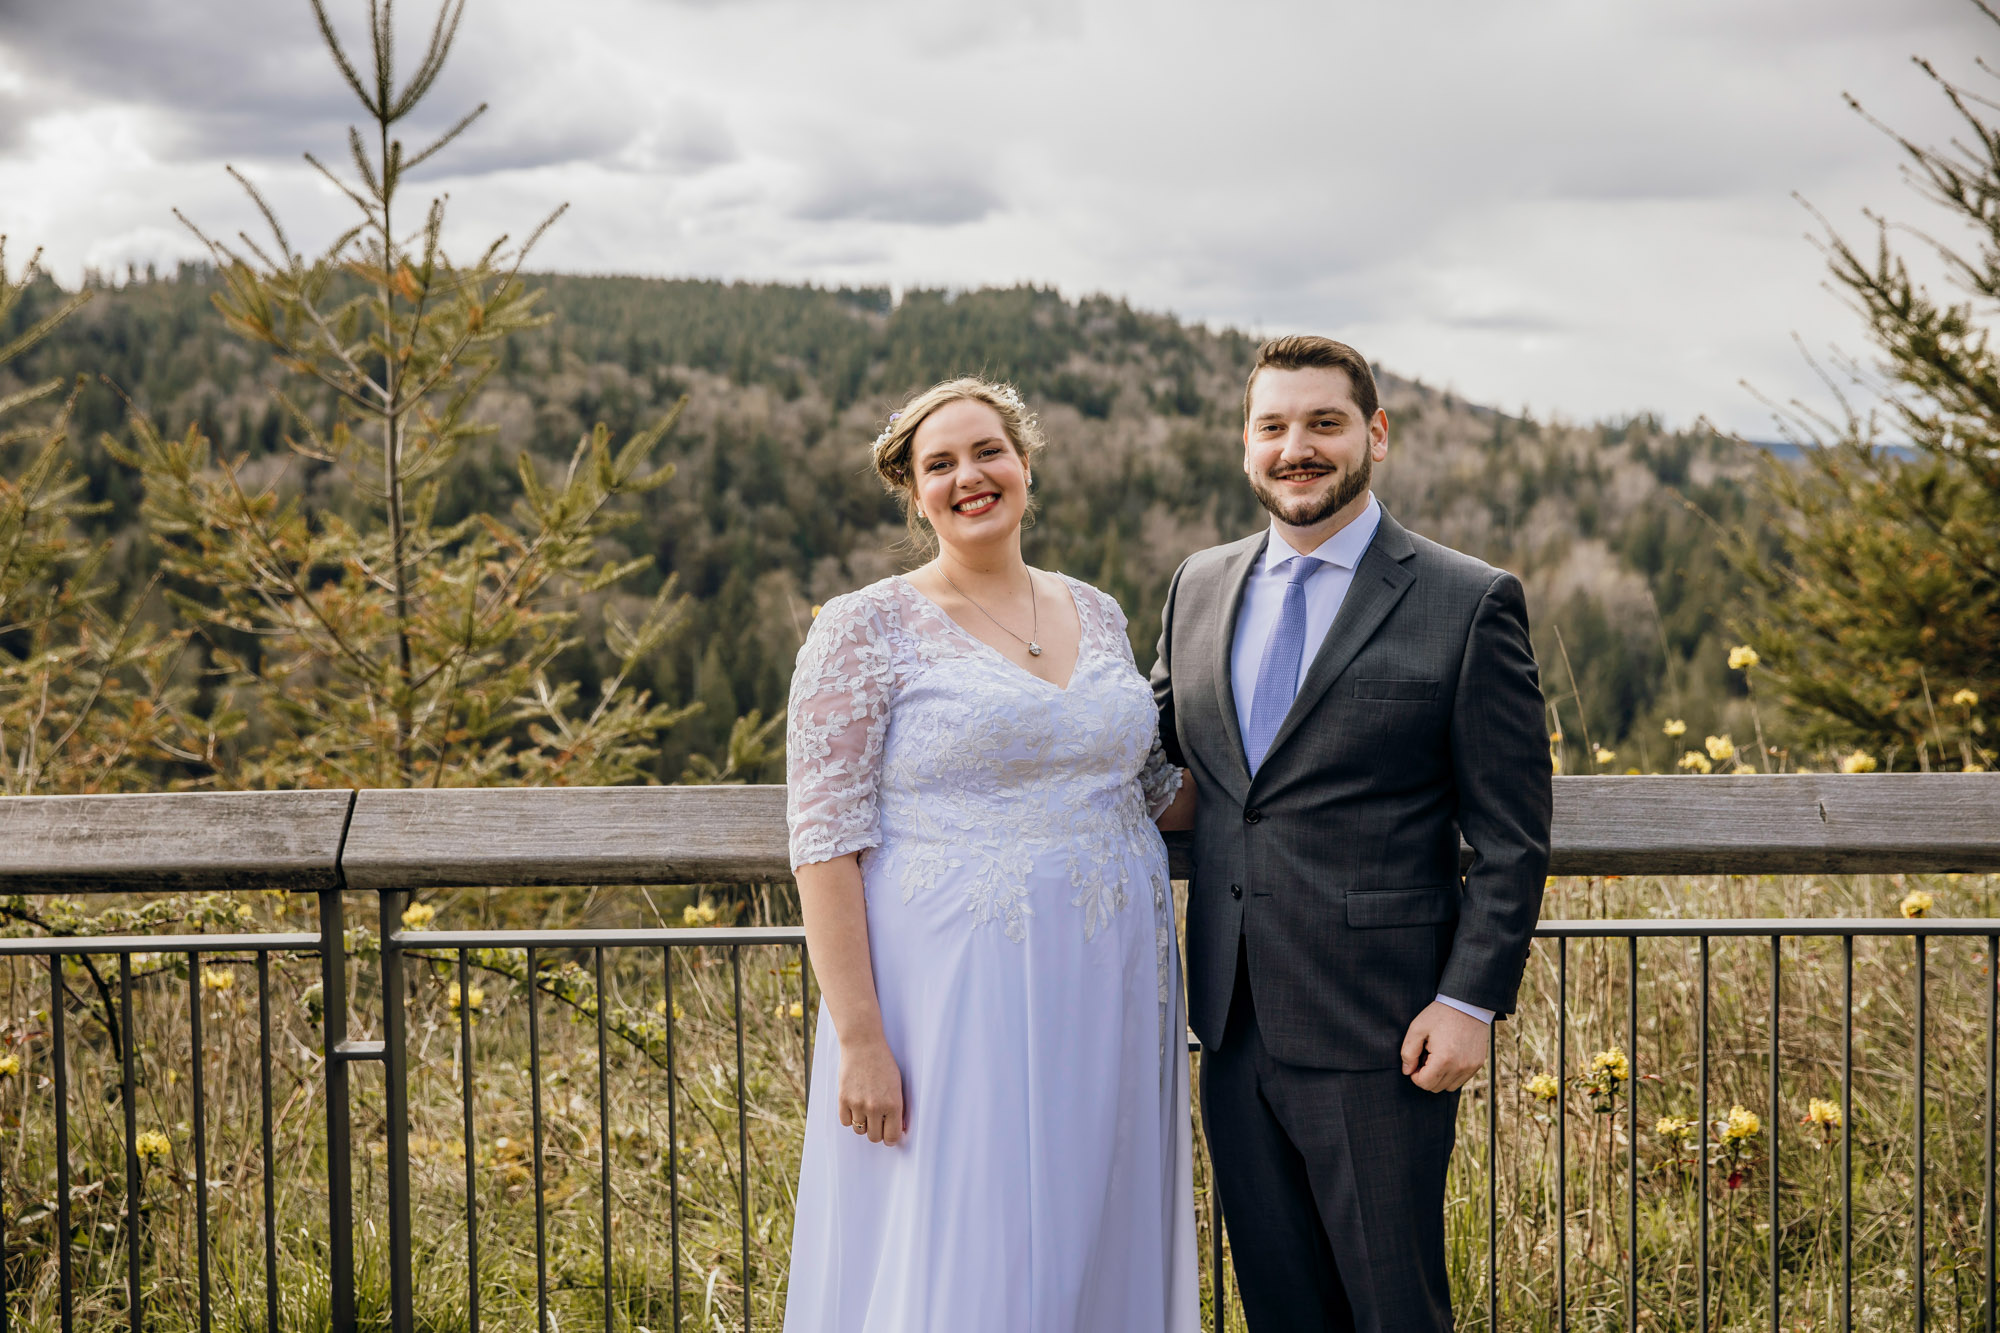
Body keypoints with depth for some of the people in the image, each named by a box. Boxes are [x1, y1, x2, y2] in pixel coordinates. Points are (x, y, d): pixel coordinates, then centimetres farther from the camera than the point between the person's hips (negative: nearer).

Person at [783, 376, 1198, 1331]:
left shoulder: (1097, 614, 12)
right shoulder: (866, 629, -5)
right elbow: (825, 842, -10)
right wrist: (859, 1035, -15)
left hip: (1106, 1002, 5)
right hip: (956, 1002, -5)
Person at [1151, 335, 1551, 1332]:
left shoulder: (1470, 603, -5)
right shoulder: (1199, 587, 10)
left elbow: (1511, 839, -6)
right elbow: (1156, 741, 26)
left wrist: (1470, 1003, -13)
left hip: (1378, 1036, -5)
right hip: (1235, 1030, 5)